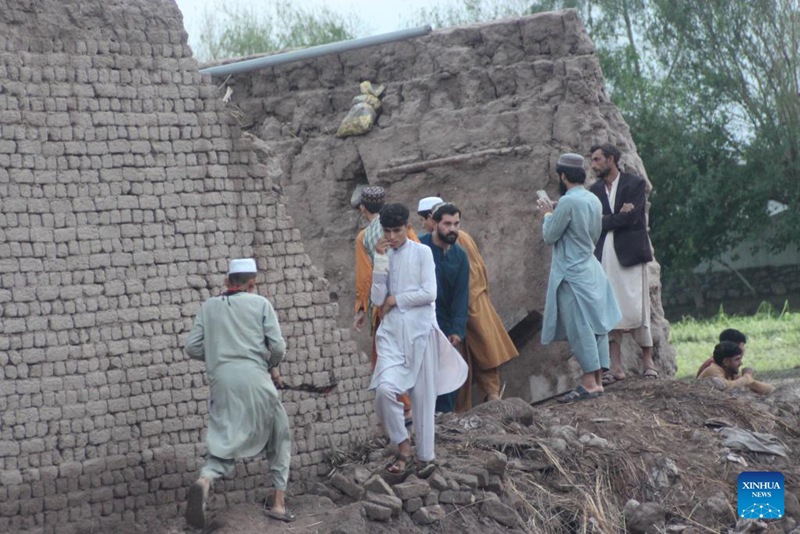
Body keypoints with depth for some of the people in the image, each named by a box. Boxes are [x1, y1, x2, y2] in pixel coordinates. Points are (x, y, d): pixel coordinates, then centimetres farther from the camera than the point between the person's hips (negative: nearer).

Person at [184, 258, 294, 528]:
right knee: (279, 438, 18)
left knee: (223, 444, 0)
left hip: (222, 379, 2)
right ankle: (279, 503, 15)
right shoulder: (260, 304, 8)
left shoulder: (210, 306, 15)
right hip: (255, 378, -2)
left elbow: (192, 348, 10)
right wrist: (272, 367, 21)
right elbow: (277, 346, 2)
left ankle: (205, 480, -33)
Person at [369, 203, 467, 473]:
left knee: (423, 395, 2)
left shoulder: (422, 253, 1)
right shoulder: (384, 256, 11)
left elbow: (429, 293, -10)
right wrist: (381, 262, -6)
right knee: (385, 388, -18)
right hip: (391, 332, 2)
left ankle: (425, 455, 12)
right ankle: (404, 449, -4)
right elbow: (377, 299, 1)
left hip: (419, 330, -2)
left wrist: (395, 299, -5)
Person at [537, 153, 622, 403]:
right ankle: (598, 380, 9)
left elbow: (550, 236, -11)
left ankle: (589, 382, -9)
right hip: (591, 269, 8)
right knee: (595, 326, 7)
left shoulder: (568, 202, -17)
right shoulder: (594, 200, 8)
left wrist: (547, 215, 9)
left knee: (579, 328, -7)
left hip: (572, 275, -8)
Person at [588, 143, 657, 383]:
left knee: (636, 308, -6)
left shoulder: (635, 183, 0)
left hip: (629, 253, -4)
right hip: (605, 255, 4)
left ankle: (648, 361, 6)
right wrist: (619, 216, -12)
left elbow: (632, 217, -11)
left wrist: (605, 221, -3)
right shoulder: (595, 189, 14)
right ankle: (615, 367, 2)